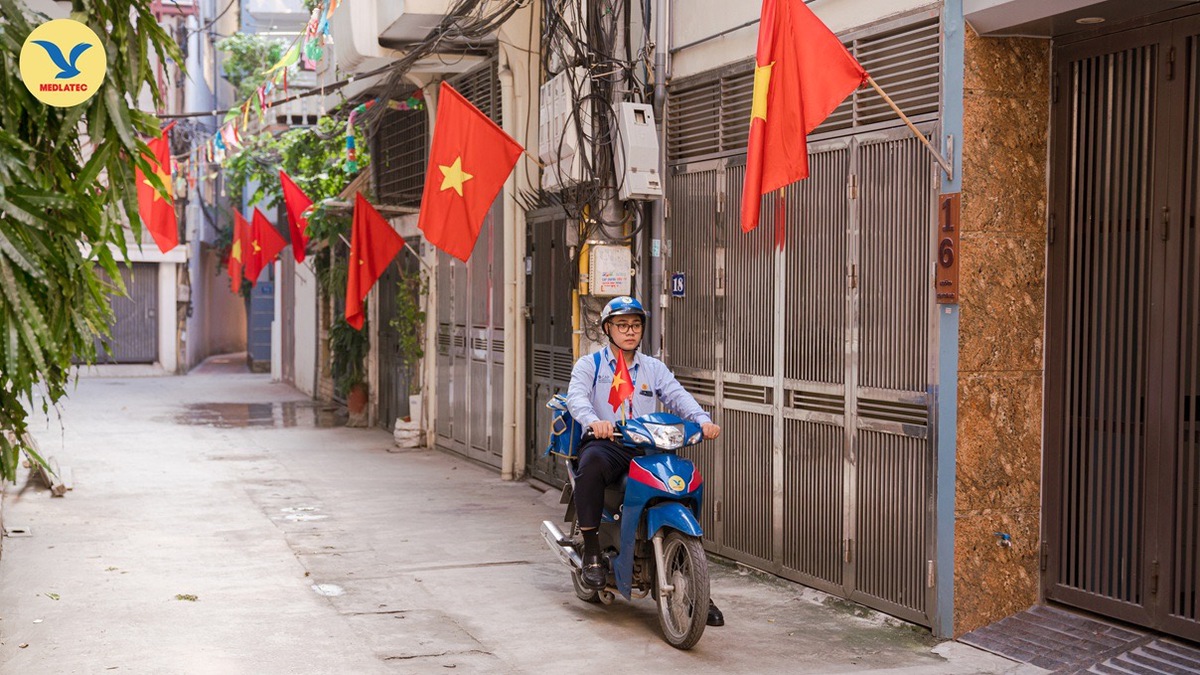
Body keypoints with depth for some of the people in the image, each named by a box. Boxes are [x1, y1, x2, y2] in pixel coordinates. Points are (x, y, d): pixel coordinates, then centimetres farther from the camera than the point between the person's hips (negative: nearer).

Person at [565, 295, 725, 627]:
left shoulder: (654, 368, 20)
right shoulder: (589, 365, 10)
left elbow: (678, 396, 4)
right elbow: (576, 396, -9)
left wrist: (703, 420, -18)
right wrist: (593, 420, -32)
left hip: (648, 447, 4)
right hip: (606, 444, -4)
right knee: (592, 463, -39)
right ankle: (591, 550, -26)